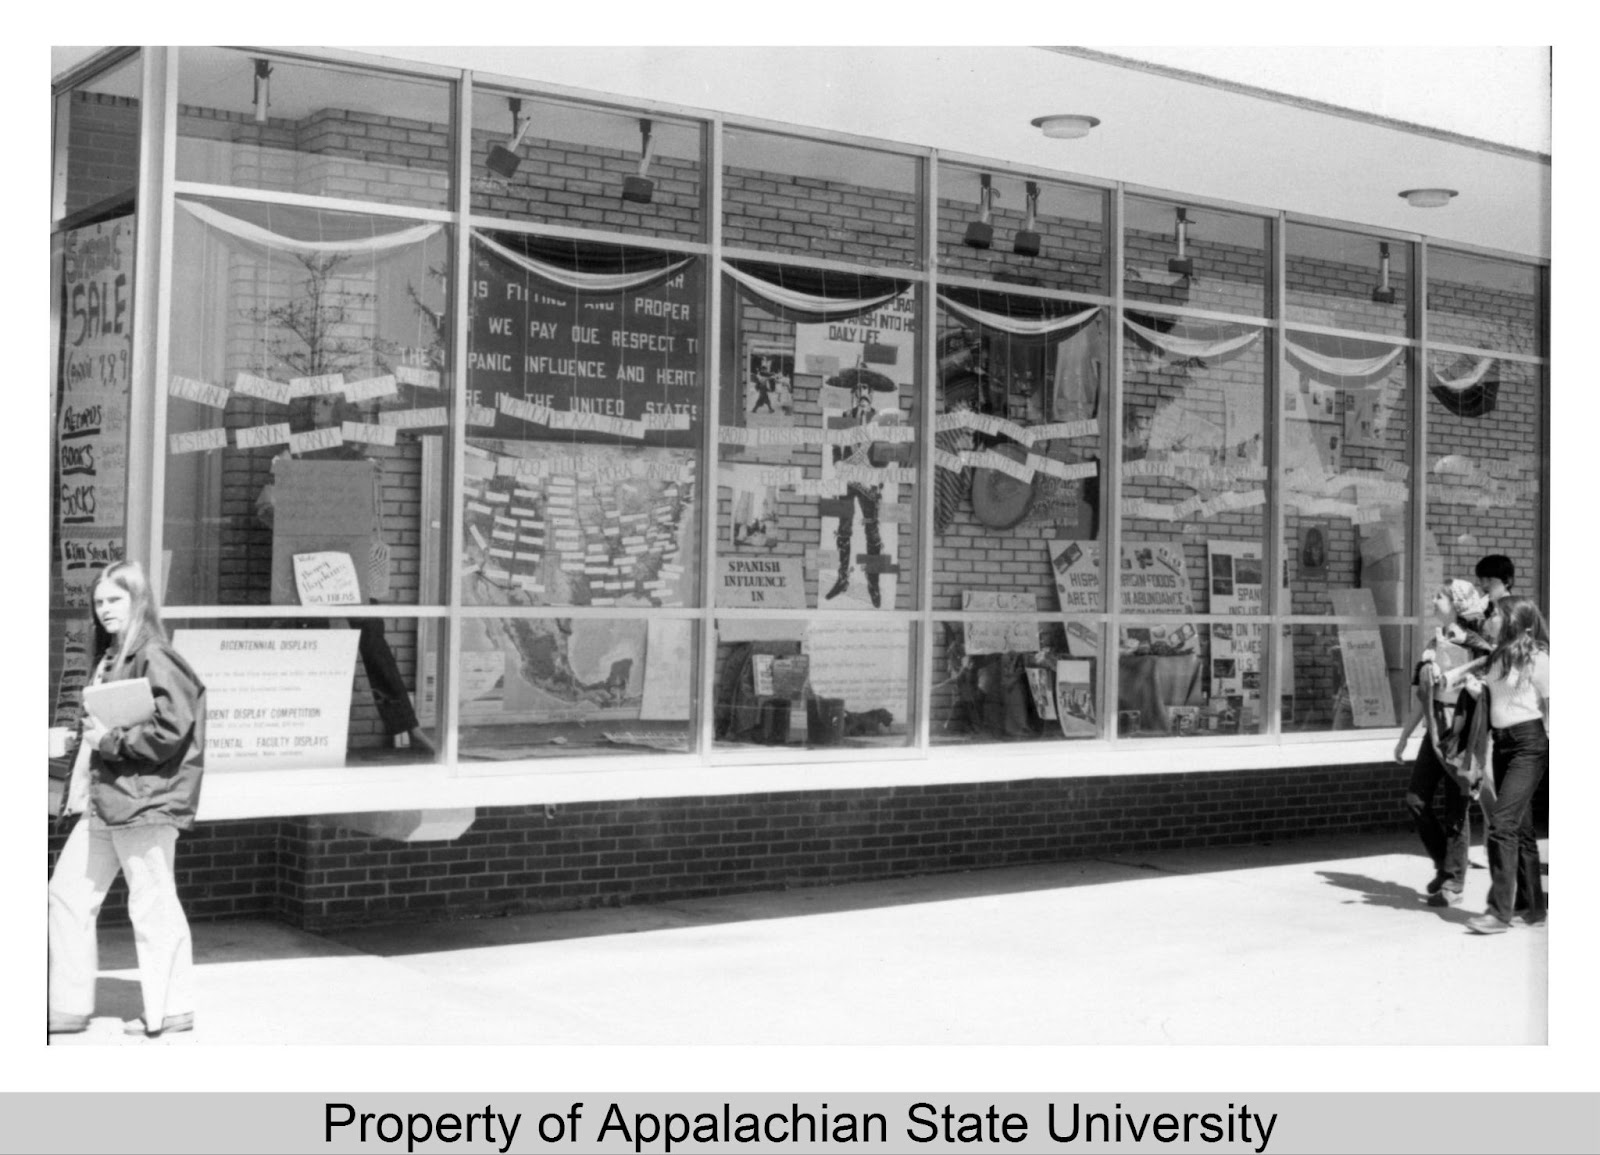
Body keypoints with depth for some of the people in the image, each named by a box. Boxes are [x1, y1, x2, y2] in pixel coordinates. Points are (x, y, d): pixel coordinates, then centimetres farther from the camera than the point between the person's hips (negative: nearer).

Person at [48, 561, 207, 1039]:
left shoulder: (155, 659, -13)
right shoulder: (108, 659, 17)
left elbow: (172, 728, -22)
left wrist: (110, 740, -16)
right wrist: (88, 730, 8)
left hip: (144, 800, -10)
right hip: (103, 801, 10)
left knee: (152, 905, -2)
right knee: (68, 893, 12)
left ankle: (171, 1010, 9)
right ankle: (69, 1006, 20)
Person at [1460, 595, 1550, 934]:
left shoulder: (1536, 657, -10)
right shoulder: (1498, 656, 12)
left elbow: (1550, 705, -10)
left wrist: (1553, 751, -12)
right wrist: (1477, 688, 0)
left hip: (1530, 744, -8)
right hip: (1502, 742, 8)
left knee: (1502, 822, -14)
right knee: (1519, 826, 13)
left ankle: (1500, 911, -13)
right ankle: (1531, 905, 22)